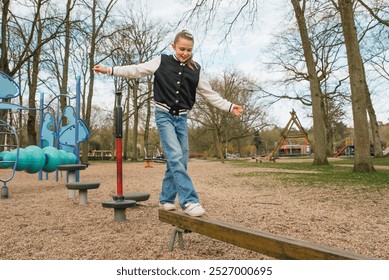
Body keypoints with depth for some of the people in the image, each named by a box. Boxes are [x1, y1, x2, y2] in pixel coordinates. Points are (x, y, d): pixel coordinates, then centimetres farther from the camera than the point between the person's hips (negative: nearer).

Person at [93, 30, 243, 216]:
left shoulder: (195, 70, 7)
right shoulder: (161, 62, 1)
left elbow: (210, 94, 9)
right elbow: (136, 70, 1)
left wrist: (230, 107, 3)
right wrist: (109, 70, -4)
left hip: (181, 118, 4)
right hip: (164, 115, -4)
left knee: (180, 160, 4)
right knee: (175, 156, -17)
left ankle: (166, 199, 19)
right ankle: (189, 201, -16)